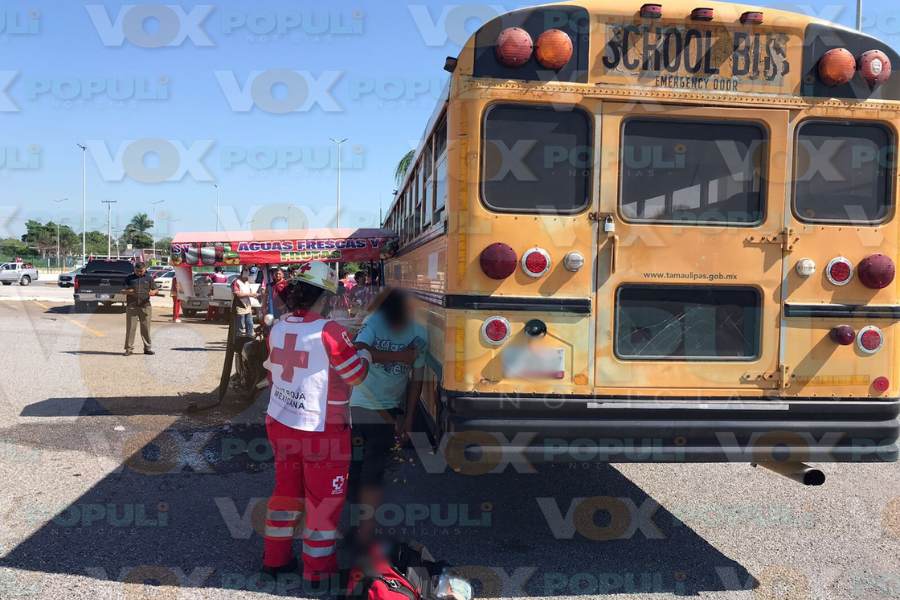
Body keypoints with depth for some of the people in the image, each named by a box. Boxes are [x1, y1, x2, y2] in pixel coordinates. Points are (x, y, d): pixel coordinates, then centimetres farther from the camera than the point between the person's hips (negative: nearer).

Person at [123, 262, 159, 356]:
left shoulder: (149, 278, 13)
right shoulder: (129, 278, 12)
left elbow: (156, 289, 13)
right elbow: (124, 290, 14)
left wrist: (153, 292, -11)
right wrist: (127, 291, -10)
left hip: (145, 306, 0)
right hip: (132, 306, 0)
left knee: (146, 328, 4)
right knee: (130, 327, -1)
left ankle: (148, 348, 12)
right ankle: (129, 349, 3)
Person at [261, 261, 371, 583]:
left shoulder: (278, 327, 0)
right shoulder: (329, 331, -21)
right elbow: (356, 375, -12)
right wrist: (365, 354, 7)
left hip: (280, 423, 7)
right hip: (321, 432, -7)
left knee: (287, 488, 22)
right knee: (324, 498, 9)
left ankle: (275, 558, 34)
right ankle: (318, 570, 21)